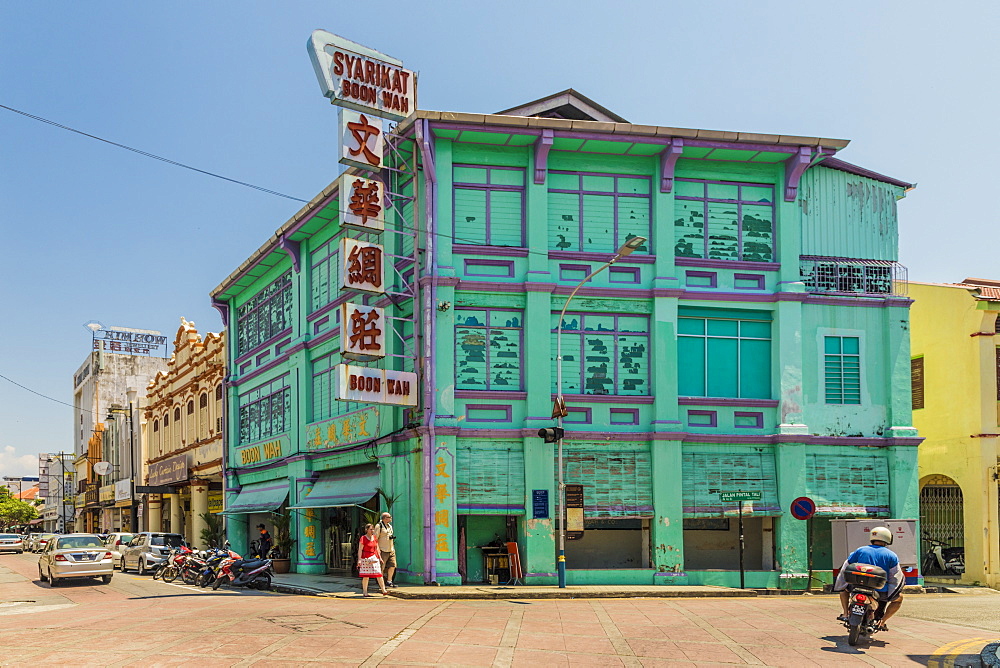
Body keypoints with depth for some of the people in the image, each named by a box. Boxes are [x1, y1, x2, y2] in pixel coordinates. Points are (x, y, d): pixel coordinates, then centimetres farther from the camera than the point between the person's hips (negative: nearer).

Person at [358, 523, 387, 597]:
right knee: (366, 576, 0)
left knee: (379, 574, -1)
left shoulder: (375, 538, 12)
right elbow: (360, 550, -10)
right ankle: (365, 592, 8)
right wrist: (359, 559, -16)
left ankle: (383, 591, -1)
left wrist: (380, 557, 18)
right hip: (366, 559, -5)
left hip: (375, 559, 5)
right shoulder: (363, 538, -7)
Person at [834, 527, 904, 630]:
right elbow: (896, 577, 3)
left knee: (844, 588, 33)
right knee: (899, 598, 27)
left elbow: (845, 568, 10)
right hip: (881, 593, -1)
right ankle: (882, 621, 12)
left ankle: (846, 614, 13)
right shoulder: (891, 555, 5)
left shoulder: (860, 550, 9)